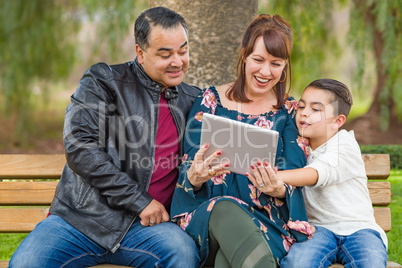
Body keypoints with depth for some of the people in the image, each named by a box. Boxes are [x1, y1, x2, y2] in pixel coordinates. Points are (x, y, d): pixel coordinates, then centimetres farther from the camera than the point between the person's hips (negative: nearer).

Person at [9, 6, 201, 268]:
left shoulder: (193, 101, 14)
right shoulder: (102, 82, 1)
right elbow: (79, 147, -11)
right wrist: (139, 200, -13)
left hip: (147, 226, 2)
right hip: (82, 218, -2)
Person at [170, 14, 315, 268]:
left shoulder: (289, 111, 12)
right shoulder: (211, 100, 10)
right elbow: (190, 169, 4)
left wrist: (279, 189, -21)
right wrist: (195, 177, -22)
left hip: (268, 222, -1)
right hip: (209, 215, 1)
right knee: (225, 208, -37)